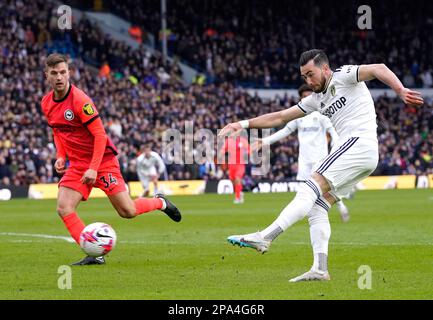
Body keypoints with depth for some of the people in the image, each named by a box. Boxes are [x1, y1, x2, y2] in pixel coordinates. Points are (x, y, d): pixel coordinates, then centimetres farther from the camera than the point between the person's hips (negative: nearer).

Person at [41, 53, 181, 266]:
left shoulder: (79, 100, -20)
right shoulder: (46, 103, 1)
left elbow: (100, 134, -19)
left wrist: (94, 168, -24)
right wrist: (61, 157, 4)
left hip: (102, 160, -6)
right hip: (77, 164, 6)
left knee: (127, 211, -6)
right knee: (63, 208, -14)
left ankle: (160, 203, 26)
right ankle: (94, 255, -10)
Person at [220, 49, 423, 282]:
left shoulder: (343, 76, 3)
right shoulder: (317, 99, 25)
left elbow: (378, 69, -12)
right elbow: (280, 117, 27)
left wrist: (401, 91, -30)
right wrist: (244, 124, 20)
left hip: (359, 143, -9)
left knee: (309, 190, -18)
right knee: (316, 208, 3)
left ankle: (265, 237, -28)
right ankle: (320, 269, -3)